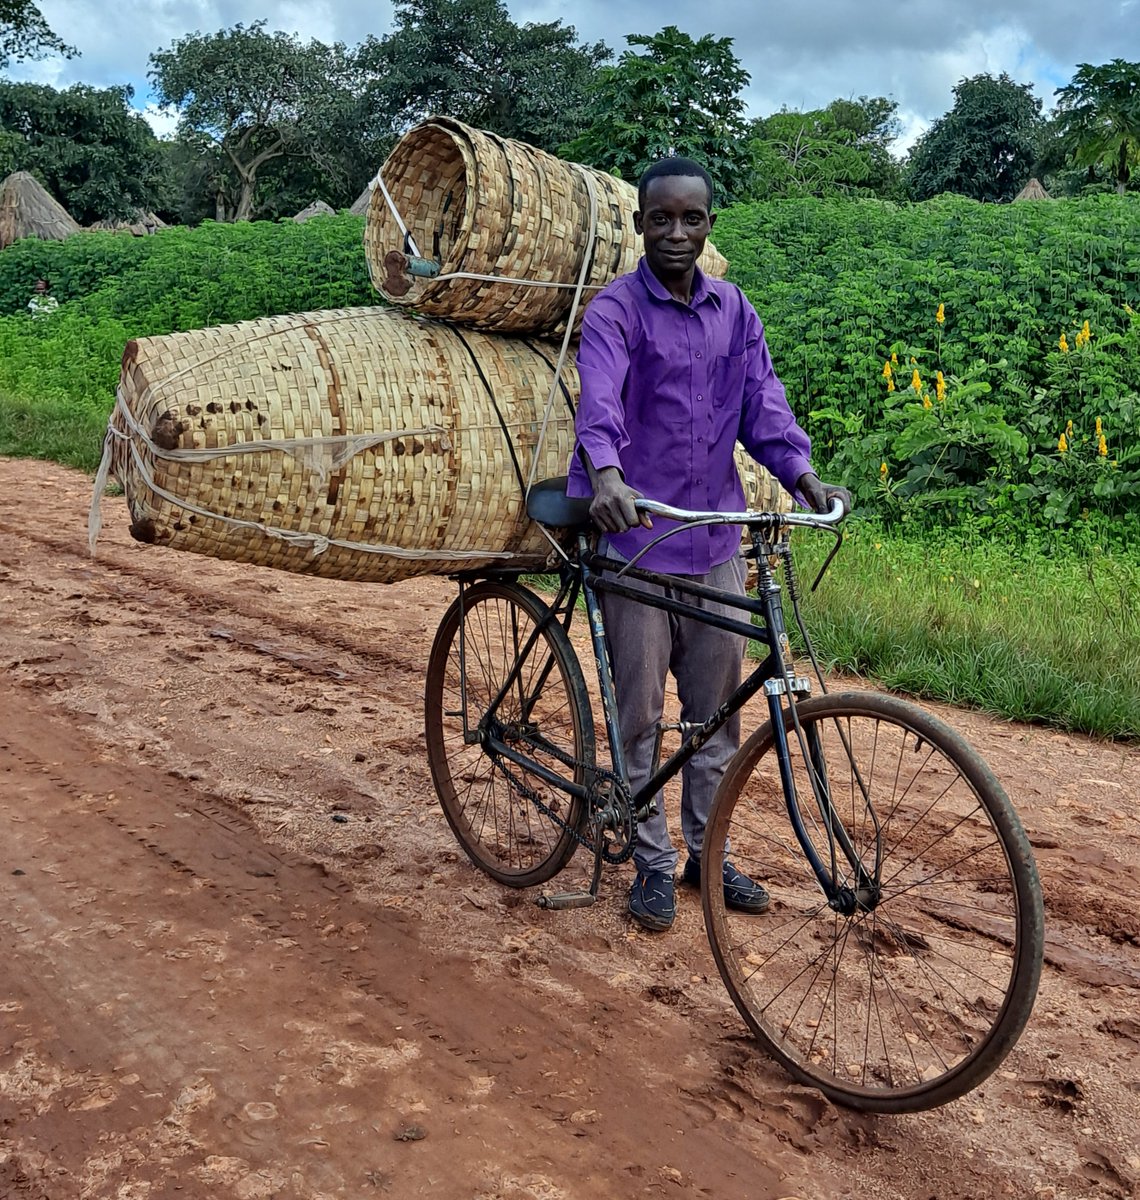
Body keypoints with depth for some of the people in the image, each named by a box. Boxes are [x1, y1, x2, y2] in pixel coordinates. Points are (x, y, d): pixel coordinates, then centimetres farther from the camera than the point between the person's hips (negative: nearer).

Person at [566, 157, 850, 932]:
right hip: (636, 536, -5)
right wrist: (606, 475, -45)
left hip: (716, 539, 5)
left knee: (716, 708, 13)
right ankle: (653, 863, 21)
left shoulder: (735, 311, 10)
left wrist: (803, 474, -16)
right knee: (640, 714, 5)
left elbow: (762, 402, 2)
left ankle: (706, 852, 29)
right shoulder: (616, 310, -7)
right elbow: (600, 398, -25)